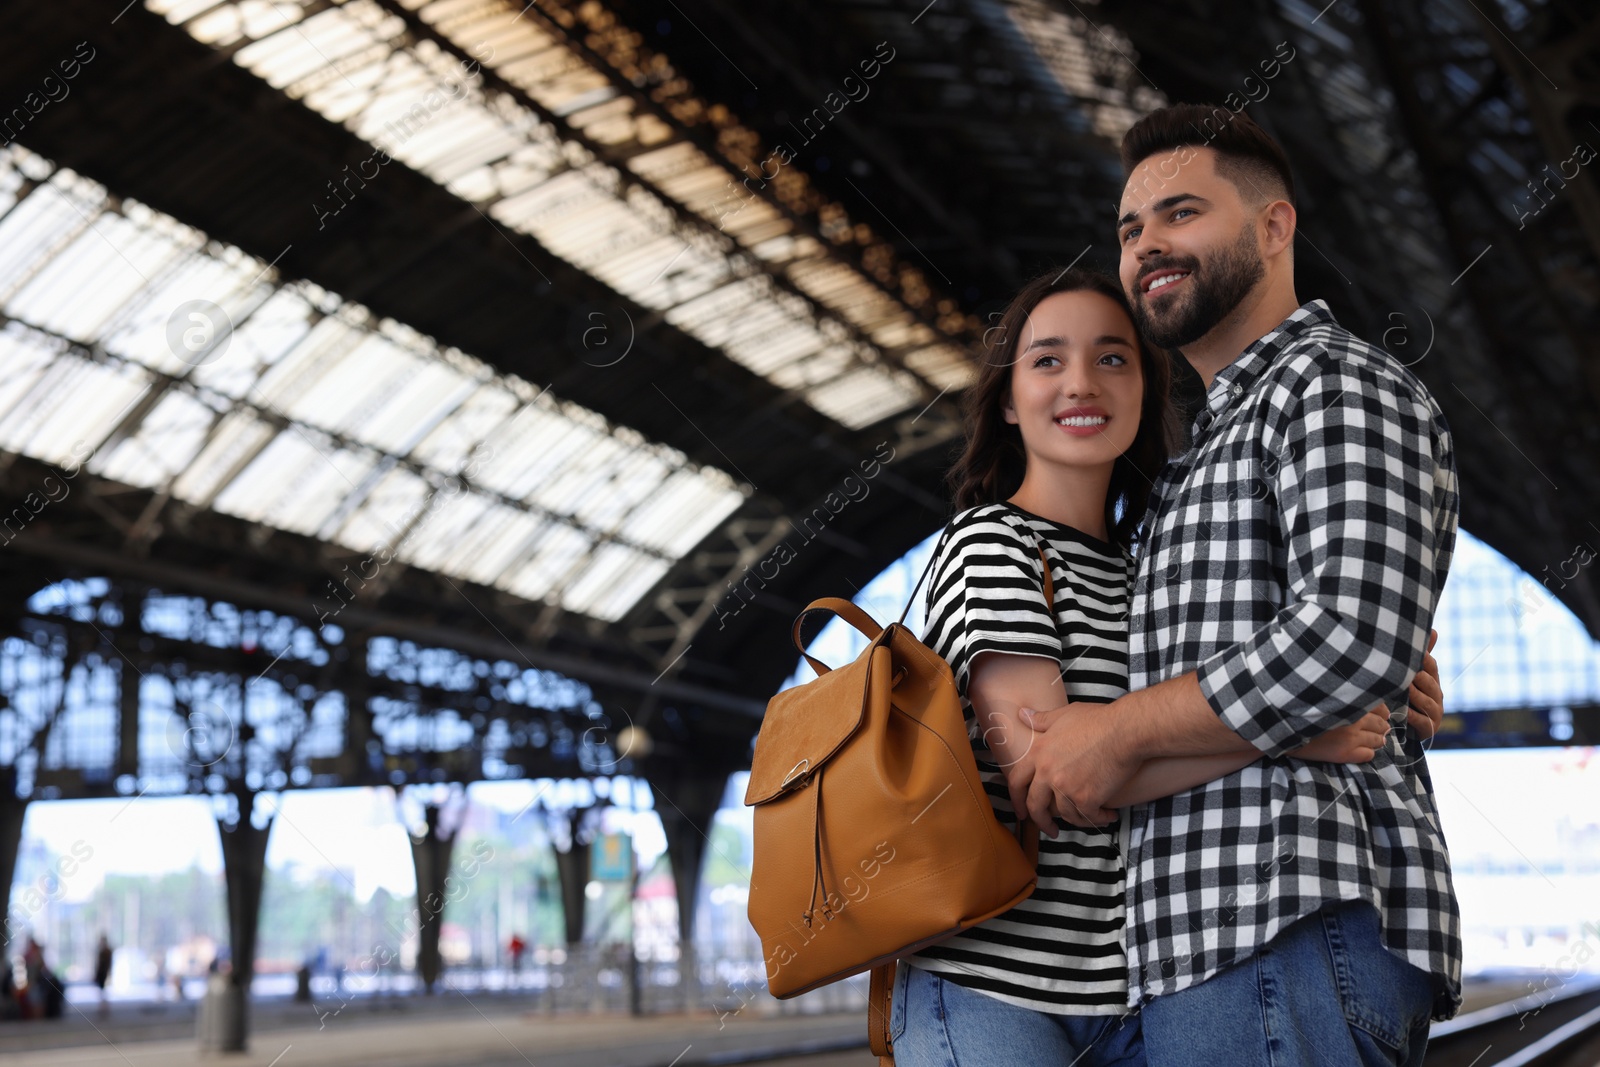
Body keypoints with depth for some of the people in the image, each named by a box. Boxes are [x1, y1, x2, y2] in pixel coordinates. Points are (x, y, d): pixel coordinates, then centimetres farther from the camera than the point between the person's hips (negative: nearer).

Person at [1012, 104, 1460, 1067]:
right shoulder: (1219, 438, 28)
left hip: (1290, 931, -10)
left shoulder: (1340, 383, -3)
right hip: (1222, 943, 10)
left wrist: (1118, 732, -12)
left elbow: (1357, 635, -19)